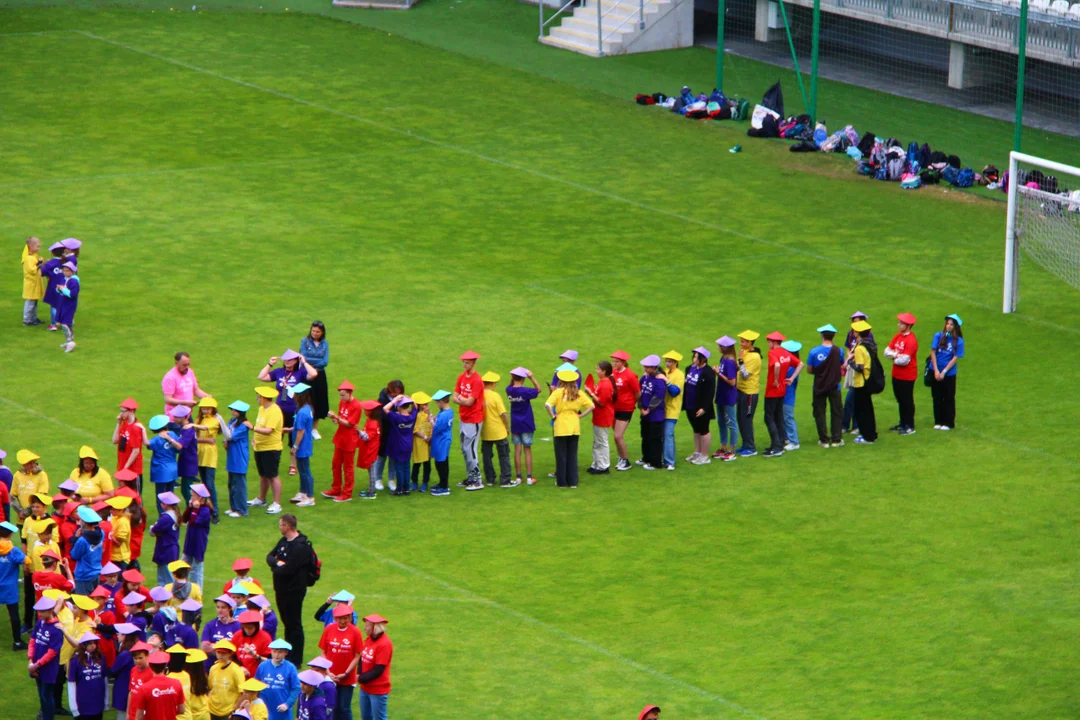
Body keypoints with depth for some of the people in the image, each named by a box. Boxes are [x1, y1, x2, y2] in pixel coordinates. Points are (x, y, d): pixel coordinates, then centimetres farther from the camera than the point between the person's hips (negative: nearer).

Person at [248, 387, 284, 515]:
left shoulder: (274, 411, -21)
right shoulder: (262, 408, 8)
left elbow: (268, 430, -29)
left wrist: (252, 428, -32)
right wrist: (256, 437, 6)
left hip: (271, 448, -9)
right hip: (260, 447, 9)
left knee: (272, 476, -5)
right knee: (263, 475, 20)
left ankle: (277, 504, -1)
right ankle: (261, 499, 33)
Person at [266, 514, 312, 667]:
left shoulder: (301, 547, -21)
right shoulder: (284, 541, 9)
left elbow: (288, 569, -26)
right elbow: (270, 557, 9)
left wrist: (275, 568, -8)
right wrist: (277, 563, -13)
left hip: (294, 590, -9)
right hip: (281, 589, 9)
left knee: (294, 624, -1)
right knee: (287, 623, 18)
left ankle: (296, 660, 5)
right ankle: (288, 655, 29)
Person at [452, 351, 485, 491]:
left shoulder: (477, 380, -17)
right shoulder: (461, 377, 8)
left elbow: (469, 402, -20)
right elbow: (455, 398, 5)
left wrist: (461, 398, -2)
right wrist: (465, 400, -14)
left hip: (473, 420, -8)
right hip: (463, 418, 8)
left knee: (469, 449, -8)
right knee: (465, 449, 13)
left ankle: (477, 480, -2)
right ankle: (470, 477, 23)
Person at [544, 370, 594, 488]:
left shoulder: (558, 392, -9)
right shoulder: (579, 393, 2)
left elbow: (547, 405, -23)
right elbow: (591, 406, 0)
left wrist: (553, 416, -9)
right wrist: (580, 415, 3)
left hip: (561, 428, -3)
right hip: (575, 428, 3)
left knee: (561, 456, 7)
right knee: (573, 455, 12)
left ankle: (562, 481, 10)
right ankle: (573, 481, 12)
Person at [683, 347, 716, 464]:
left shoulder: (708, 373, -19)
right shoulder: (690, 369, 5)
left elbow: (710, 392, -20)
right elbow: (686, 386, 13)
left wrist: (704, 408, -23)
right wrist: (683, 403, 12)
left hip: (701, 408, -8)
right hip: (690, 407, 8)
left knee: (703, 431, 4)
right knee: (696, 430, 20)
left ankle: (705, 456, 14)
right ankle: (697, 452, 32)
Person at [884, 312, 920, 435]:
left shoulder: (911, 340, -19)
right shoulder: (897, 336, 7)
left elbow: (905, 360, -23)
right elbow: (887, 351, 5)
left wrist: (894, 358, -6)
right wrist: (896, 355, -14)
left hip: (907, 376, -8)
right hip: (896, 374, 8)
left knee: (907, 401, 0)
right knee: (900, 400, 17)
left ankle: (910, 427, 7)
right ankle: (902, 423, 29)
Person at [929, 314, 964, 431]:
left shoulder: (958, 341, -7)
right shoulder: (938, 336, -3)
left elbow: (955, 358, -8)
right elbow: (933, 352, -4)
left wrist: (944, 372, -13)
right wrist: (936, 370, -11)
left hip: (949, 374, -2)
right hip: (936, 372, 2)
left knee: (948, 399, 5)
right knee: (937, 398, 10)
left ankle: (948, 423, 14)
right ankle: (938, 421, 20)